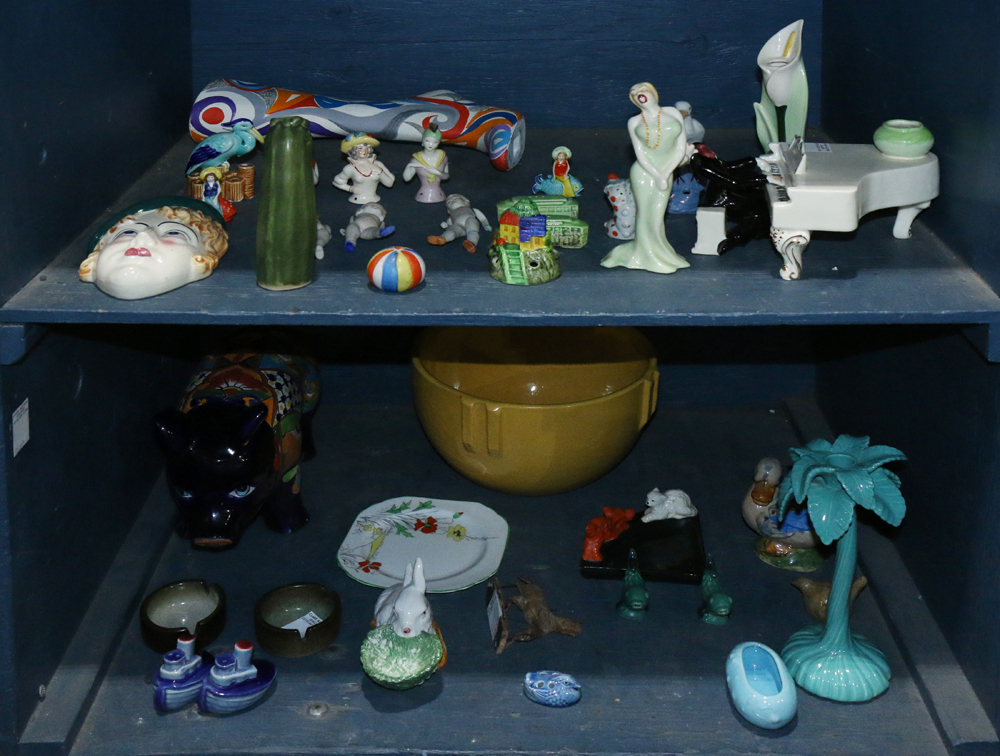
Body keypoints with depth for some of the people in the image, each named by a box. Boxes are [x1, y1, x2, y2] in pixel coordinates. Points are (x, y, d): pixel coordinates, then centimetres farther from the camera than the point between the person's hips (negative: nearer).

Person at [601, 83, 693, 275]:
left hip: (665, 173, 2)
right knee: (645, 215, -1)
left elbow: (681, 147, 3)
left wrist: (665, 174, -7)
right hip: (644, 172, -2)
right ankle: (647, 257, 11)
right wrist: (656, 176, -13)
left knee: (658, 216, 3)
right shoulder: (635, 122, 5)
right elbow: (639, 153, -2)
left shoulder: (673, 114, 8)